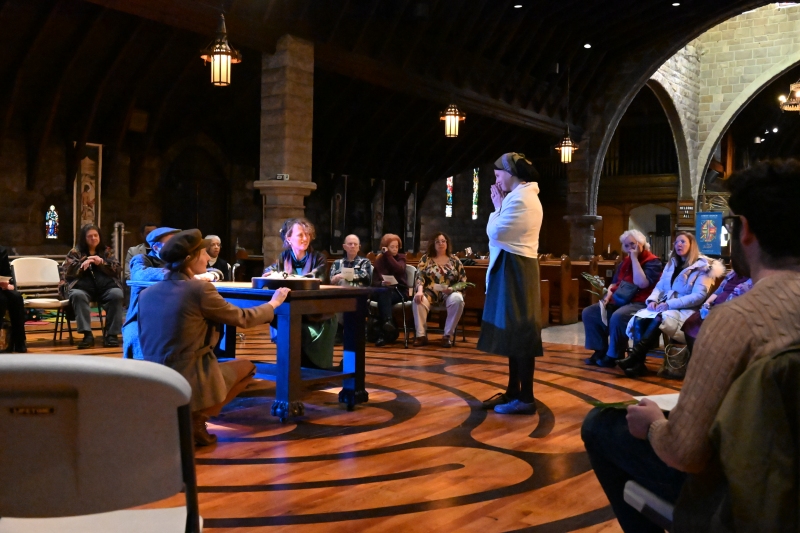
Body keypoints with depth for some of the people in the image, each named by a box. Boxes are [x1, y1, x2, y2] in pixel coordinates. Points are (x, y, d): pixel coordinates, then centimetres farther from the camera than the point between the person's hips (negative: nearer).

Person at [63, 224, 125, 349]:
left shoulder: (107, 251, 21)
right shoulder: (75, 252, 18)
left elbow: (116, 269, 9)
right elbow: (67, 272, 5)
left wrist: (101, 263, -7)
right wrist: (82, 265, -12)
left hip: (105, 287, 1)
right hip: (83, 287, -1)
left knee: (117, 294, -32)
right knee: (77, 295, -35)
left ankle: (112, 334, -27)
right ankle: (87, 335, -37)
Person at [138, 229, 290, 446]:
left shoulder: (146, 294, 5)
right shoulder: (200, 289, -14)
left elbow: (148, 344, 15)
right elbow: (243, 318, -1)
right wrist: (273, 303, 16)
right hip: (189, 383, -7)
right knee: (246, 366, 19)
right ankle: (196, 417, 4)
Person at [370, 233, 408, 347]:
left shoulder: (401, 257, 6)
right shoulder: (379, 259, 8)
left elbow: (399, 270, -19)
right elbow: (374, 282, 1)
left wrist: (388, 255, -12)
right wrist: (382, 283, -23)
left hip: (399, 291, -1)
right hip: (383, 291, 1)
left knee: (383, 297, -33)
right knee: (384, 291, -36)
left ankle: (382, 334, -39)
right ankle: (388, 321, -52)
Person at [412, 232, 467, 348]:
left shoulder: (455, 260, 11)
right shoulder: (425, 259, 10)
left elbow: (463, 281, 7)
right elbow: (420, 277, -2)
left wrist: (452, 288, -12)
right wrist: (420, 291, -22)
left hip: (450, 293, 0)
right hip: (430, 293, 0)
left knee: (458, 300, -35)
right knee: (418, 300, -33)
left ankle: (448, 335, -26)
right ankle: (421, 335, -26)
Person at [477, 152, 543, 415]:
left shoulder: (519, 199, -16)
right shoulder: (526, 196, 18)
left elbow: (494, 232, -16)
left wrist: (497, 206, -2)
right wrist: (501, 205, 11)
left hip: (514, 269, -11)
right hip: (516, 267, 11)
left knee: (519, 333, -7)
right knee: (514, 331, 14)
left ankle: (526, 399, -1)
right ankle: (513, 392, 22)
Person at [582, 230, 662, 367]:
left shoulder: (653, 262, -8)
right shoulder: (625, 261, 16)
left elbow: (641, 283, -23)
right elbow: (615, 283, 23)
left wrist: (635, 258, -18)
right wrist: (608, 296, 1)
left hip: (640, 303, -8)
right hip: (619, 301, 8)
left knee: (617, 317, -37)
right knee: (589, 313, -4)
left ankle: (613, 356, -19)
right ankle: (600, 351, 0)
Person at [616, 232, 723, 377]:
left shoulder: (703, 267, 0)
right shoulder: (671, 264, 22)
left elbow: (699, 296, -12)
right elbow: (659, 286, 18)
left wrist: (670, 304, -20)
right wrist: (652, 300, -6)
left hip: (685, 310, -5)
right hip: (664, 306, 6)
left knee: (659, 319, -37)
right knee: (639, 319, -27)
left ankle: (634, 356, -36)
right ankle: (637, 363, -35)